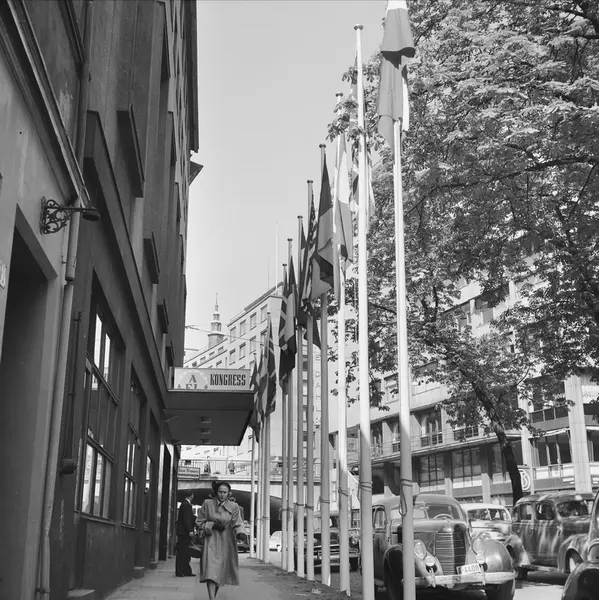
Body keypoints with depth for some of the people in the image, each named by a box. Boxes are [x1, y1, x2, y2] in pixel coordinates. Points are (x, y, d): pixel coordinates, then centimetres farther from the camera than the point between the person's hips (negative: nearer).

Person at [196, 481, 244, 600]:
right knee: (210, 569, -17)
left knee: (221, 571, 11)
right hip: (211, 541, -2)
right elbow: (200, 522, 3)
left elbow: (237, 524, -9)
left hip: (226, 542, 2)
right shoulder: (207, 504, -2)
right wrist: (213, 525, -13)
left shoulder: (234, 507, -1)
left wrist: (240, 533, -30)